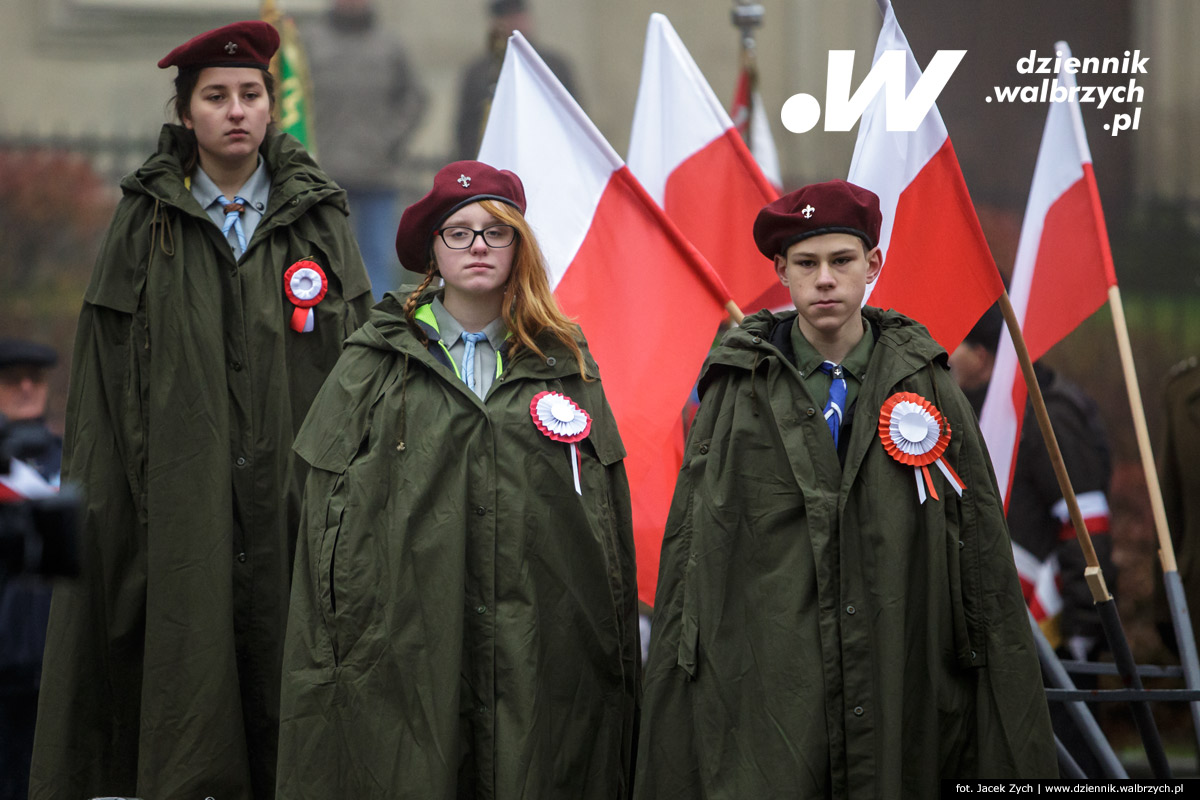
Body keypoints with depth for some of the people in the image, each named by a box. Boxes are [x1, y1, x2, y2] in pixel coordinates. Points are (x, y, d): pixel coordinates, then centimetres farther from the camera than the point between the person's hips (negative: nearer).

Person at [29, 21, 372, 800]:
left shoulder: (319, 218, 9)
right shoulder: (146, 224, 7)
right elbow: (106, 373, 6)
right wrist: (105, 495, -3)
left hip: (293, 494, 1)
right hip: (181, 504, -1)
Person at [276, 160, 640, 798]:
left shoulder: (565, 367, 13)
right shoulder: (373, 367, 8)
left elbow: (611, 526, 13)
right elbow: (328, 524, 5)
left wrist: (619, 667, 8)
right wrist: (323, 666, -1)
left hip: (541, 667, 1)